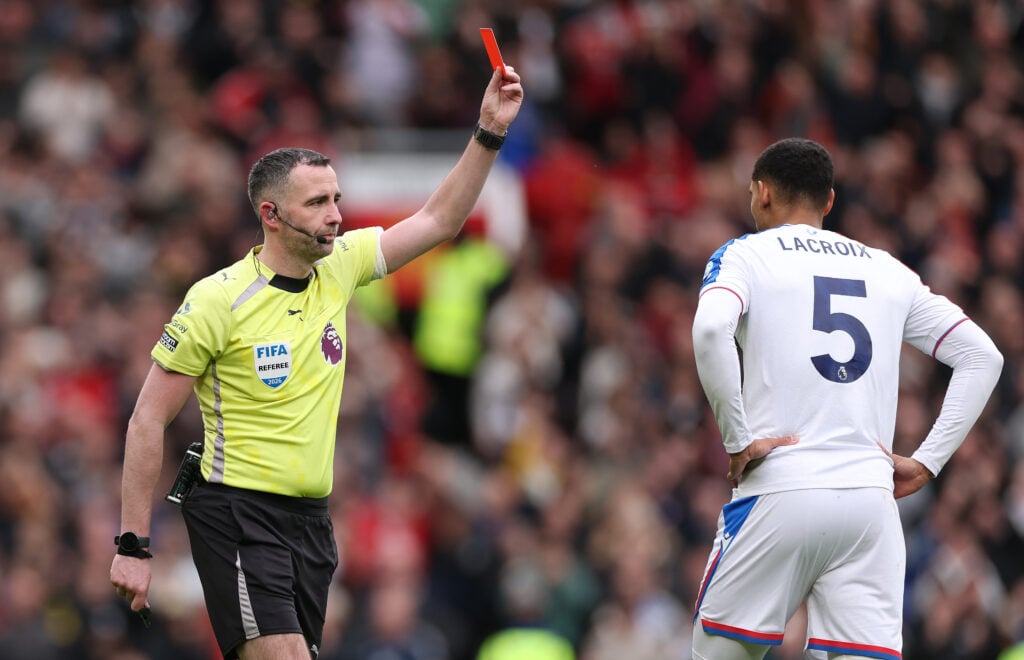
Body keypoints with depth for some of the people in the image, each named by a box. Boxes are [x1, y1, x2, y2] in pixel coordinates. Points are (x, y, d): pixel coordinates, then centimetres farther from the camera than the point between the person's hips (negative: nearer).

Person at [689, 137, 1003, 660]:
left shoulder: (743, 255, 6)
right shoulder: (888, 270, 20)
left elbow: (710, 329, -16)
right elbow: (981, 356, 15)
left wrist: (737, 439, -10)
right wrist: (926, 462, 12)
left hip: (778, 495, -3)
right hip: (871, 499, 3)